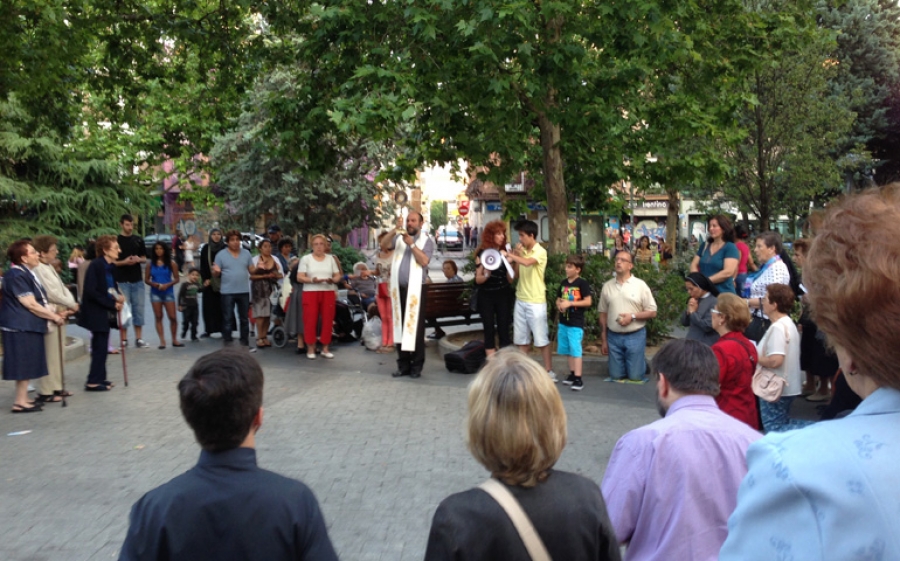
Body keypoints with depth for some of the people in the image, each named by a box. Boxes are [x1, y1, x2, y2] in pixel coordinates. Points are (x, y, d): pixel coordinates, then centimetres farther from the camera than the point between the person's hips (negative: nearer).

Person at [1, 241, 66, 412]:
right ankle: (20, 402, 2)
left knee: (27, 365, 13)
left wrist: (52, 314, 7)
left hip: (28, 325, 10)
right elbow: (31, 304, -20)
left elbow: (39, 301, 20)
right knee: (23, 364, -4)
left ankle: (22, 398, 21)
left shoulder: (26, 273, 15)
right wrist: (54, 316, -12)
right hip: (20, 326, -10)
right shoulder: (16, 275, -17)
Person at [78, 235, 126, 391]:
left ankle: (99, 378, 23)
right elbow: (91, 292, -23)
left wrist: (118, 296, -6)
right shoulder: (95, 265, -18)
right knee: (100, 346, -5)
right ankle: (93, 381, 1)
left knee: (101, 346, 14)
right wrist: (112, 304, -20)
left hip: (104, 311, 8)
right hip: (96, 312, -8)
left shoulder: (111, 266, 6)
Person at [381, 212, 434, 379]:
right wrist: (395, 230, -11)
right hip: (398, 288, 4)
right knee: (400, 327, 7)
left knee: (415, 327, -3)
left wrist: (411, 244, -15)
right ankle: (403, 365, 15)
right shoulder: (399, 237, 13)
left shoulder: (426, 240, 2)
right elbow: (383, 246, -2)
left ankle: (416, 366, 5)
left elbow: (424, 261, -12)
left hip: (415, 289, -4)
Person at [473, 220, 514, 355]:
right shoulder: (482, 253, -4)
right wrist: (486, 275, -25)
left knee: (504, 329, 2)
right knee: (489, 330, 2)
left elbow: (510, 280, 3)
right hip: (486, 296, -2)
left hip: (503, 295, 2)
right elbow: (478, 280, -4)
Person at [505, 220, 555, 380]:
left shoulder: (540, 251, -12)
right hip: (520, 300, 7)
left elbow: (527, 262, -31)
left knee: (541, 338, -2)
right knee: (521, 338, 11)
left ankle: (549, 371, 6)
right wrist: (516, 256, -2)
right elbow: (516, 273, 10)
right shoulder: (521, 251, 9)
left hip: (536, 302, -7)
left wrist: (508, 254, -21)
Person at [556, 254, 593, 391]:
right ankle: (572, 374, 23)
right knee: (568, 351, 13)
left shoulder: (582, 283, -10)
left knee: (575, 350, -10)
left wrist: (570, 303, -20)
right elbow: (558, 299, 19)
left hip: (576, 323, -7)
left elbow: (588, 301, -15)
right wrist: (559, 305, -4)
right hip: (563, 322, 7)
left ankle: (578, 379, -10)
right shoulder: (564, 283, 10)